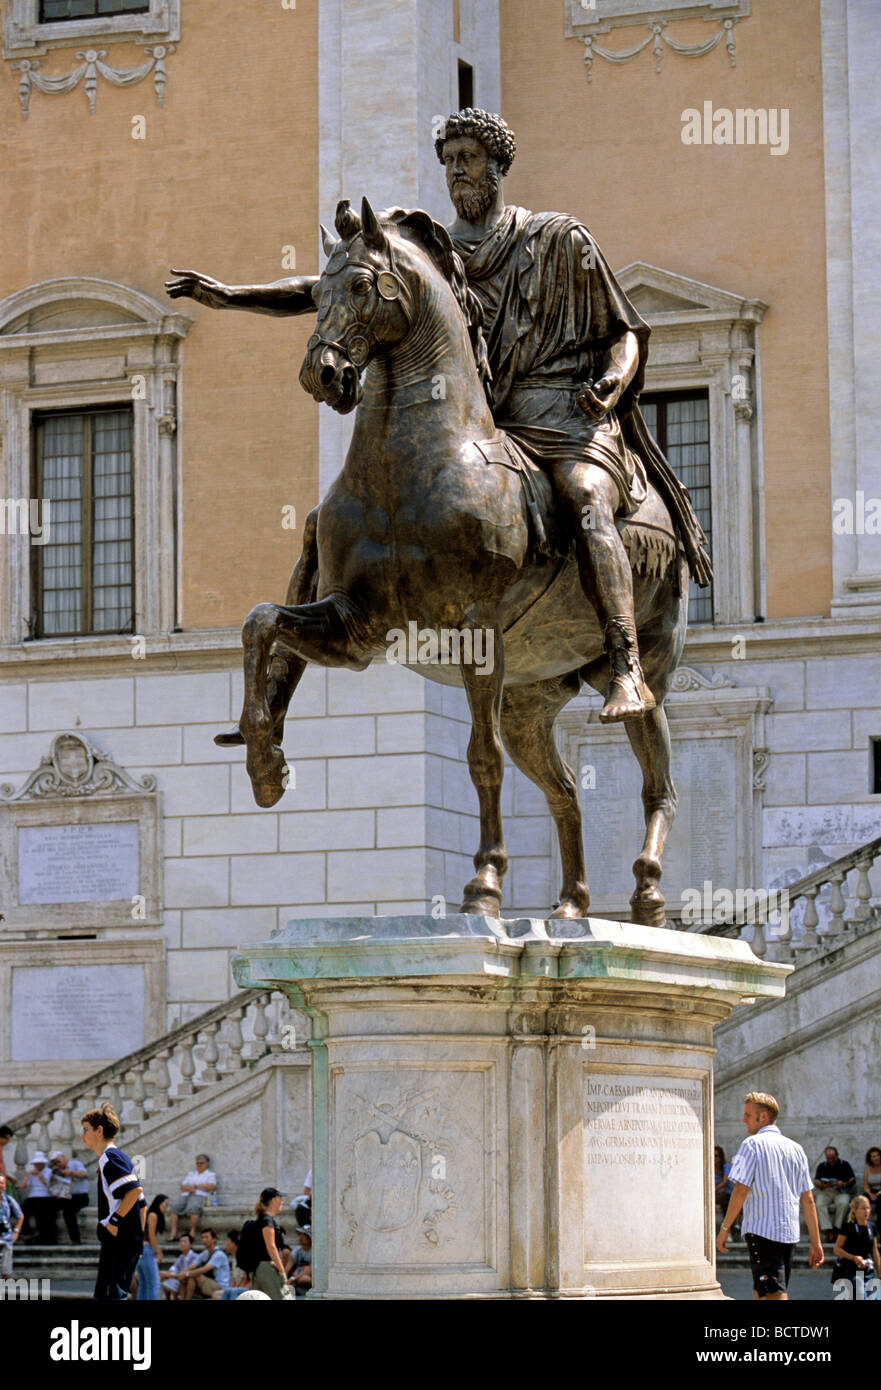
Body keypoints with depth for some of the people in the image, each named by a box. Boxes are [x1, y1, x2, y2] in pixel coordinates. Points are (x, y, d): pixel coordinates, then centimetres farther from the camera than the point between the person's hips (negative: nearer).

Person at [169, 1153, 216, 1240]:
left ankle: (192, 1234, -36)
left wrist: (196, 1186, 0)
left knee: (193, 1207, -38)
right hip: (185, 1195, 5)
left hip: (199, 1196, -5)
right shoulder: (191, 1173, 31)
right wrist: (189, 1188, -2)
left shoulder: (210, 1174, 16)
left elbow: (211, 1186, -3)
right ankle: (173, 1233, -33)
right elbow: (182, 1187, 21)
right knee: (175, 1206, -27)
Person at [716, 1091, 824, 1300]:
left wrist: (724, 1229, -8)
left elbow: (740, 1190, -13)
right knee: (761, 1293, 18)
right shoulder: (796, 1149, 14)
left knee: (775, 1295, -12)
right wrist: (816, 1242, 13)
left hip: (762, 1232, -7)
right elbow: (808, 1199, 12)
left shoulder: (752, 1144, -5)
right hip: (790, 1234, 7)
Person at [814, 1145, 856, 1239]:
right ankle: (828, 1230, -34)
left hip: (841, 1192, -1)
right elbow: (816, 1181, 9)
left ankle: (836, 1228, -27)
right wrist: (822, 1185, -14)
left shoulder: (845, 1165, 9)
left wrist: (844, 1184, -16)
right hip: (825, 1192, 1)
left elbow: (853, 1180, 4)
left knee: (843, 1203, -35)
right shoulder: (822, 1166, 14)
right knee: (820, 1204, -31)